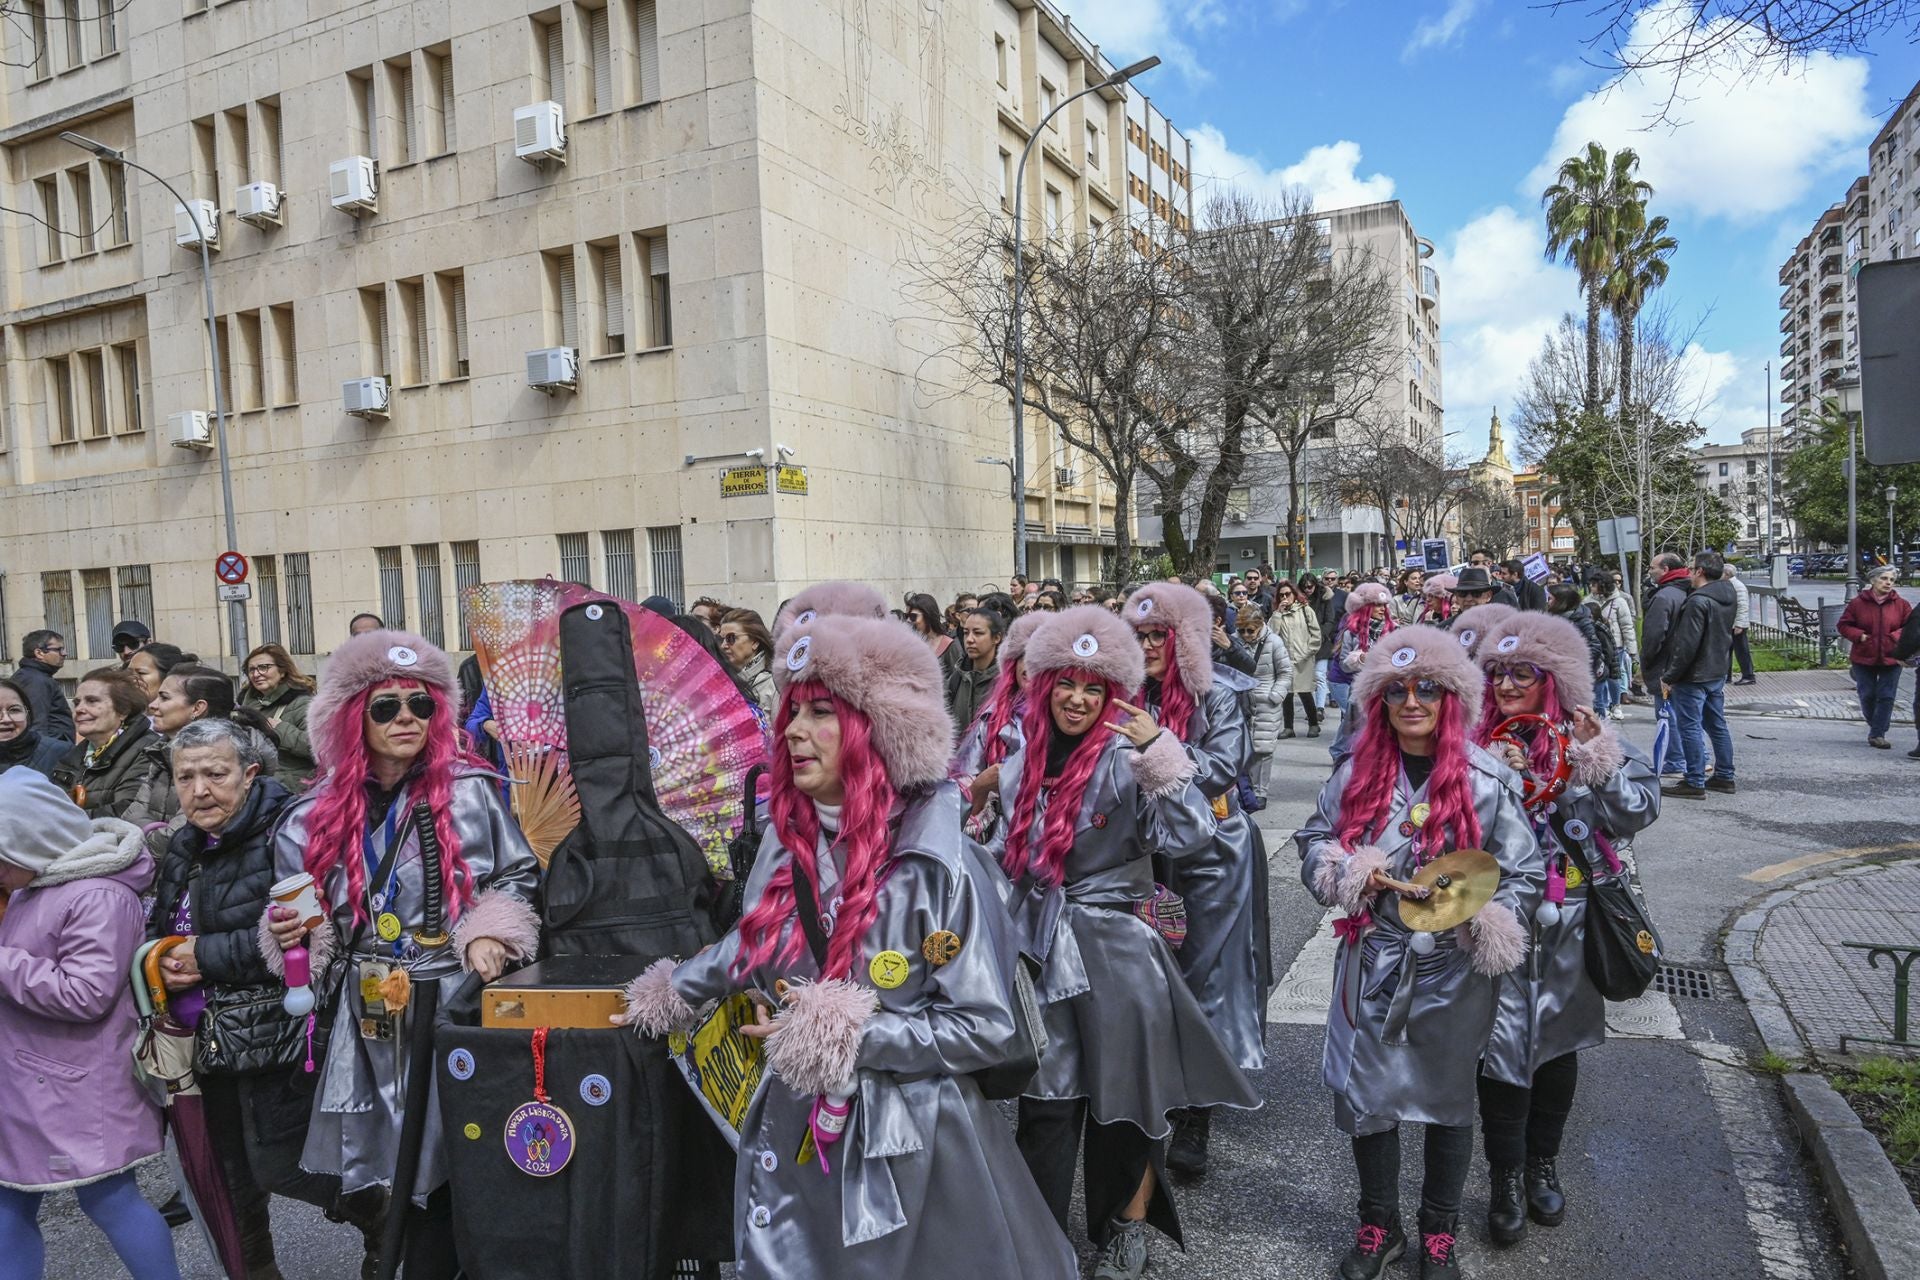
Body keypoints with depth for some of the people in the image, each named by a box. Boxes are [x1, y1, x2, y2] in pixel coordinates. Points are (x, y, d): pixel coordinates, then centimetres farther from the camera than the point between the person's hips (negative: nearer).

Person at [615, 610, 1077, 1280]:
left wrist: (845, 1035, -20)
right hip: (792, 1130, 5)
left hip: (904, 1146, -5)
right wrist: (669, 991, 13)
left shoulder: (937, 867, -19)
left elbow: (984, 1030, -18)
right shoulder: (788, 842, -1)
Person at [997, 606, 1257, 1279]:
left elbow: (1190, 838, -24)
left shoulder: (1125, 763, -11)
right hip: (1038, 951, 4)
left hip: (1116, 953, -4)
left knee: (1123, 1096, 9)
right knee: (1045, 1104, 11)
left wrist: (1161, 753, -32)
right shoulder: (1021, 767, 5)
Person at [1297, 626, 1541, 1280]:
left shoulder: (1487, 779, -8)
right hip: (1372, 963, 2)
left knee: (1448, 1100, 16)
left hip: (1453, 969, -2)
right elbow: (1312, 843, 6)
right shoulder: (1357, 772, -1)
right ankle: (1378, 1227, 34)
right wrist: (1345, 874, -13)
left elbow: (1526, 871, -5)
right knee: (1366, 1094, 11)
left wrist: (1491, 921, -21)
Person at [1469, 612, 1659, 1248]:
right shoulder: (1477, 743, -3)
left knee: (1557, 1040, 16)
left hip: (1569, 922, 1)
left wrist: (1594, 757, -20)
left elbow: (1637, 814, -8)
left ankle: (1543, 1164, 35)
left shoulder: (1586, 737, -1)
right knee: (1502, 1044, 0)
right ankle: (1506, 1178, 17)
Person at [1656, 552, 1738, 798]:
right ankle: (1724, 777, 24)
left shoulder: (1698, 601, -20)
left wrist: (1669, 677, -17)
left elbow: (1687, 645, -23)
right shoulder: (1727, 598, 9)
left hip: (1693, 677, -9)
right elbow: (1728, 637, 18)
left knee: (1689, 728, -3)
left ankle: (1695, 783, 0)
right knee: (1717, 725, 16)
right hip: (1718, 674, 9)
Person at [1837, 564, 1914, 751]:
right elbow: (1844, 625, 4)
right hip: (1864, 658, 0)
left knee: (1886, 696, -2)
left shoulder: (1901, 605, 1)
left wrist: (1897, 636, -14)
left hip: (1891, 659, 0)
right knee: (1867, 695, 4)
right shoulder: (1858, 603, -1)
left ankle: (1877, 734, 4)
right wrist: (1860, 636, -12)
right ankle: (1878, 726, 29)